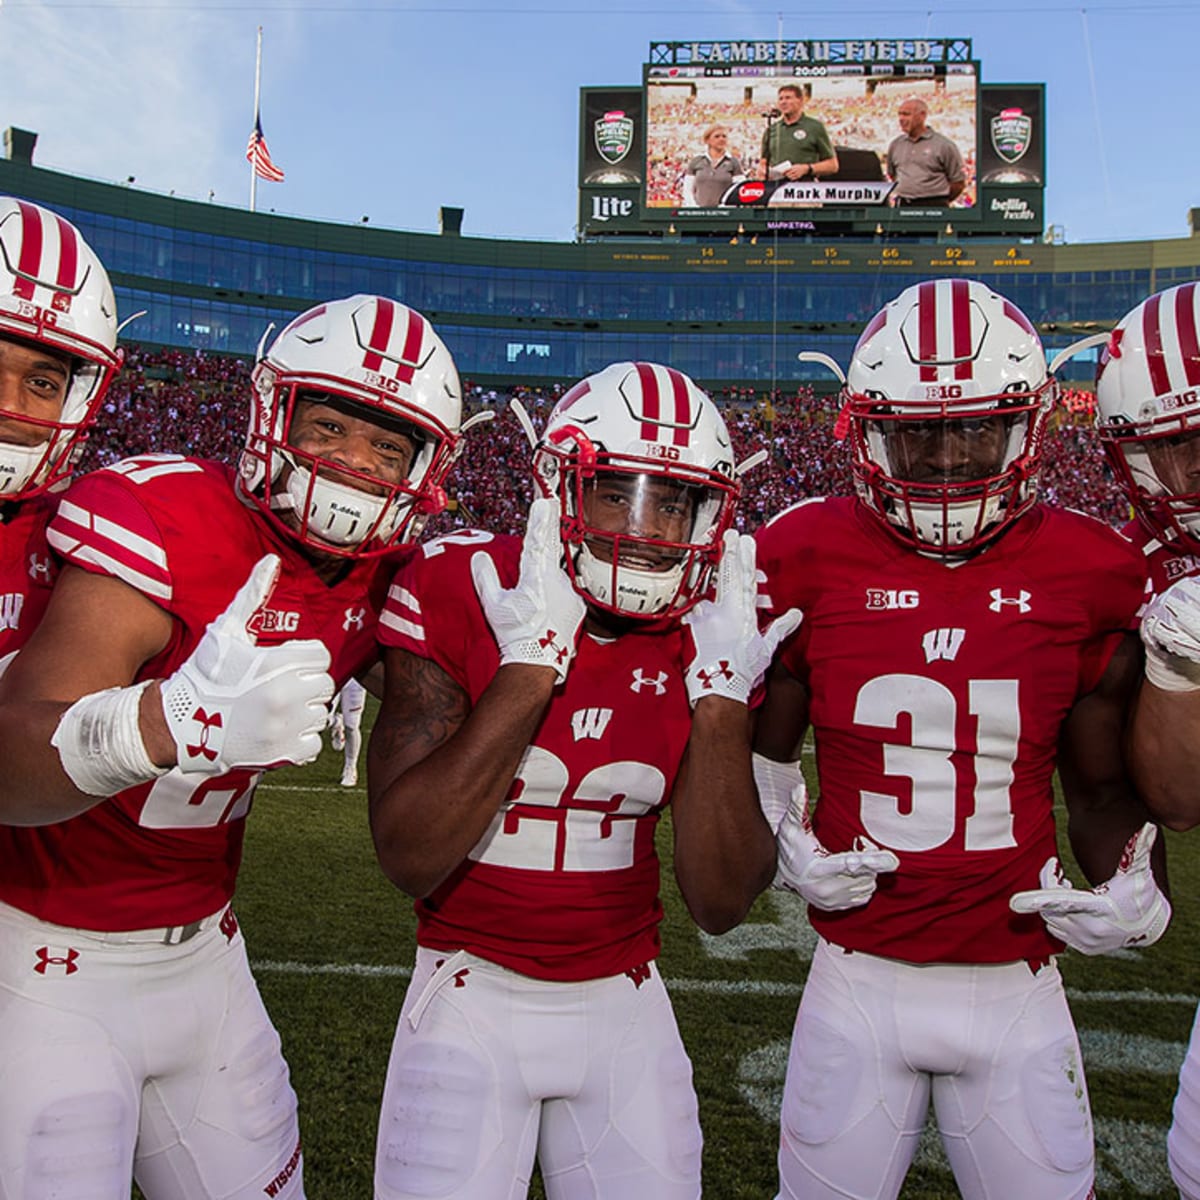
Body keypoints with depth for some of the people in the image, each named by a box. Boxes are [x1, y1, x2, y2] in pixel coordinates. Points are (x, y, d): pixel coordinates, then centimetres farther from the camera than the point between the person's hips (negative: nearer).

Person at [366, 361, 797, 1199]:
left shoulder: (706, 633, -5)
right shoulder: (458, 593, -13)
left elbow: (722, 903, -7)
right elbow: (409, 860, -21)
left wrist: (720, 696, -16)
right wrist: (533, 662, -25)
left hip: (626, 1008, 3)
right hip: (473, 1005, -2)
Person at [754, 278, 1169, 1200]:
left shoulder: (1090, 572, -5)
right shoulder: (809, 558, -7)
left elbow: (1101, 786, 7)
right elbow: (764, 746, 7)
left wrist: (1136, 892, -10)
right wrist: (791, 847, -9)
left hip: (1017, 990, 1)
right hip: (860, 981, 0)